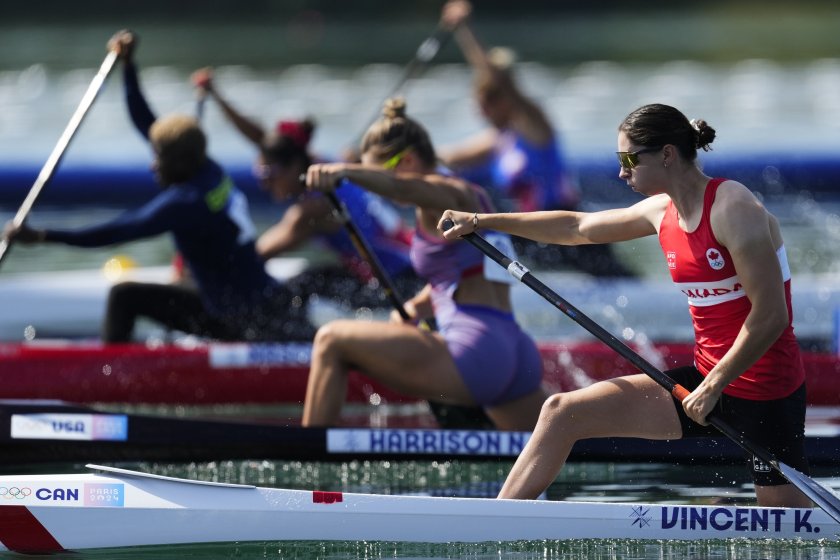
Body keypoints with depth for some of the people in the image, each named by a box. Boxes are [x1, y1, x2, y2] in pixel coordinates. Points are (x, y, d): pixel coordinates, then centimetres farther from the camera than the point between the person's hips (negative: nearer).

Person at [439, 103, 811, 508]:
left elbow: (770, 315, -21)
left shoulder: (732, 208, -17)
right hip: (707, 380, 9)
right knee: (563, 412, 5)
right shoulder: (663, 212, 7)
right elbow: (578, 227, 21)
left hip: (765, 394, -8)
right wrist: (483, 222, 21)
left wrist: (715, 386, -18)